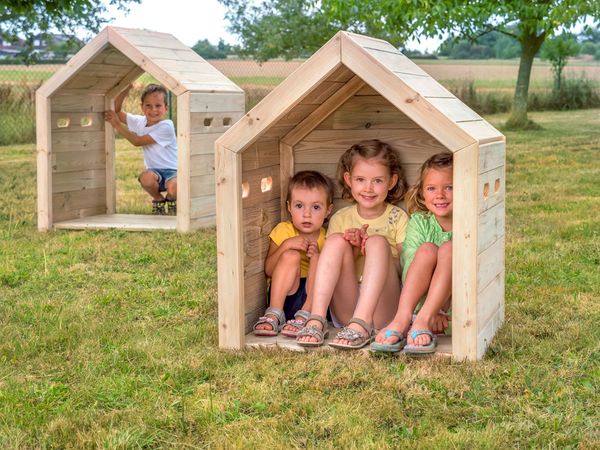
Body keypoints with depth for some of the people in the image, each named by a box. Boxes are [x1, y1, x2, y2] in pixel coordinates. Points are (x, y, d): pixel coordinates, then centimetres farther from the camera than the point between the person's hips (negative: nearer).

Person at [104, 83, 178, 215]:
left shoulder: (166, 126, -15)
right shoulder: (140, 121, 4)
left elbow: (137, 141, -16)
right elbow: (116, 111, 4)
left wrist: (117, 125, -13)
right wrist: (127, 88, -7)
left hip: (172, 171, -4)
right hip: (154, 171, 4)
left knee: (174, 188, -37)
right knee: (146, 177, -34)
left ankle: (170, 200, 3)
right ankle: (158, 201, 1)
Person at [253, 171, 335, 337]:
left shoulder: (326, 238, 5)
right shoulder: (284, 230, 3)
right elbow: (268, 270, -4)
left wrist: (317, 256, -17)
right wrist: (287, 245, -18)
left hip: (314, 298, 1)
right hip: (284, 295, -1)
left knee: (317, 261, -22)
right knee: (290, 256, -24)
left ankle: (303, 317, -29)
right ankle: (275, 314, -28)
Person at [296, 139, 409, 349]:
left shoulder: (398, 218, 7)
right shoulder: (340, 219, 13)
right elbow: (334, 265, 10)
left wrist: (374, 252, -16)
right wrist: (352, 250, -10)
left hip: (382, 311, -2)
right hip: (345, 309, 2)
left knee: (378, 241, -23)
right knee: (337, 240, -18)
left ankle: (361, 324, -41)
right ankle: (316, 320, -33)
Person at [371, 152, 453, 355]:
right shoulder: (419, 222, 2)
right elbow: (412, 269, -10)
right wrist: (433, 311, -26)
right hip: (420, 301, 1)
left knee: (449, 248, -23)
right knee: (427, 249, -23)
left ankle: (422, 323, -35)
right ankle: (402, 320, -35)